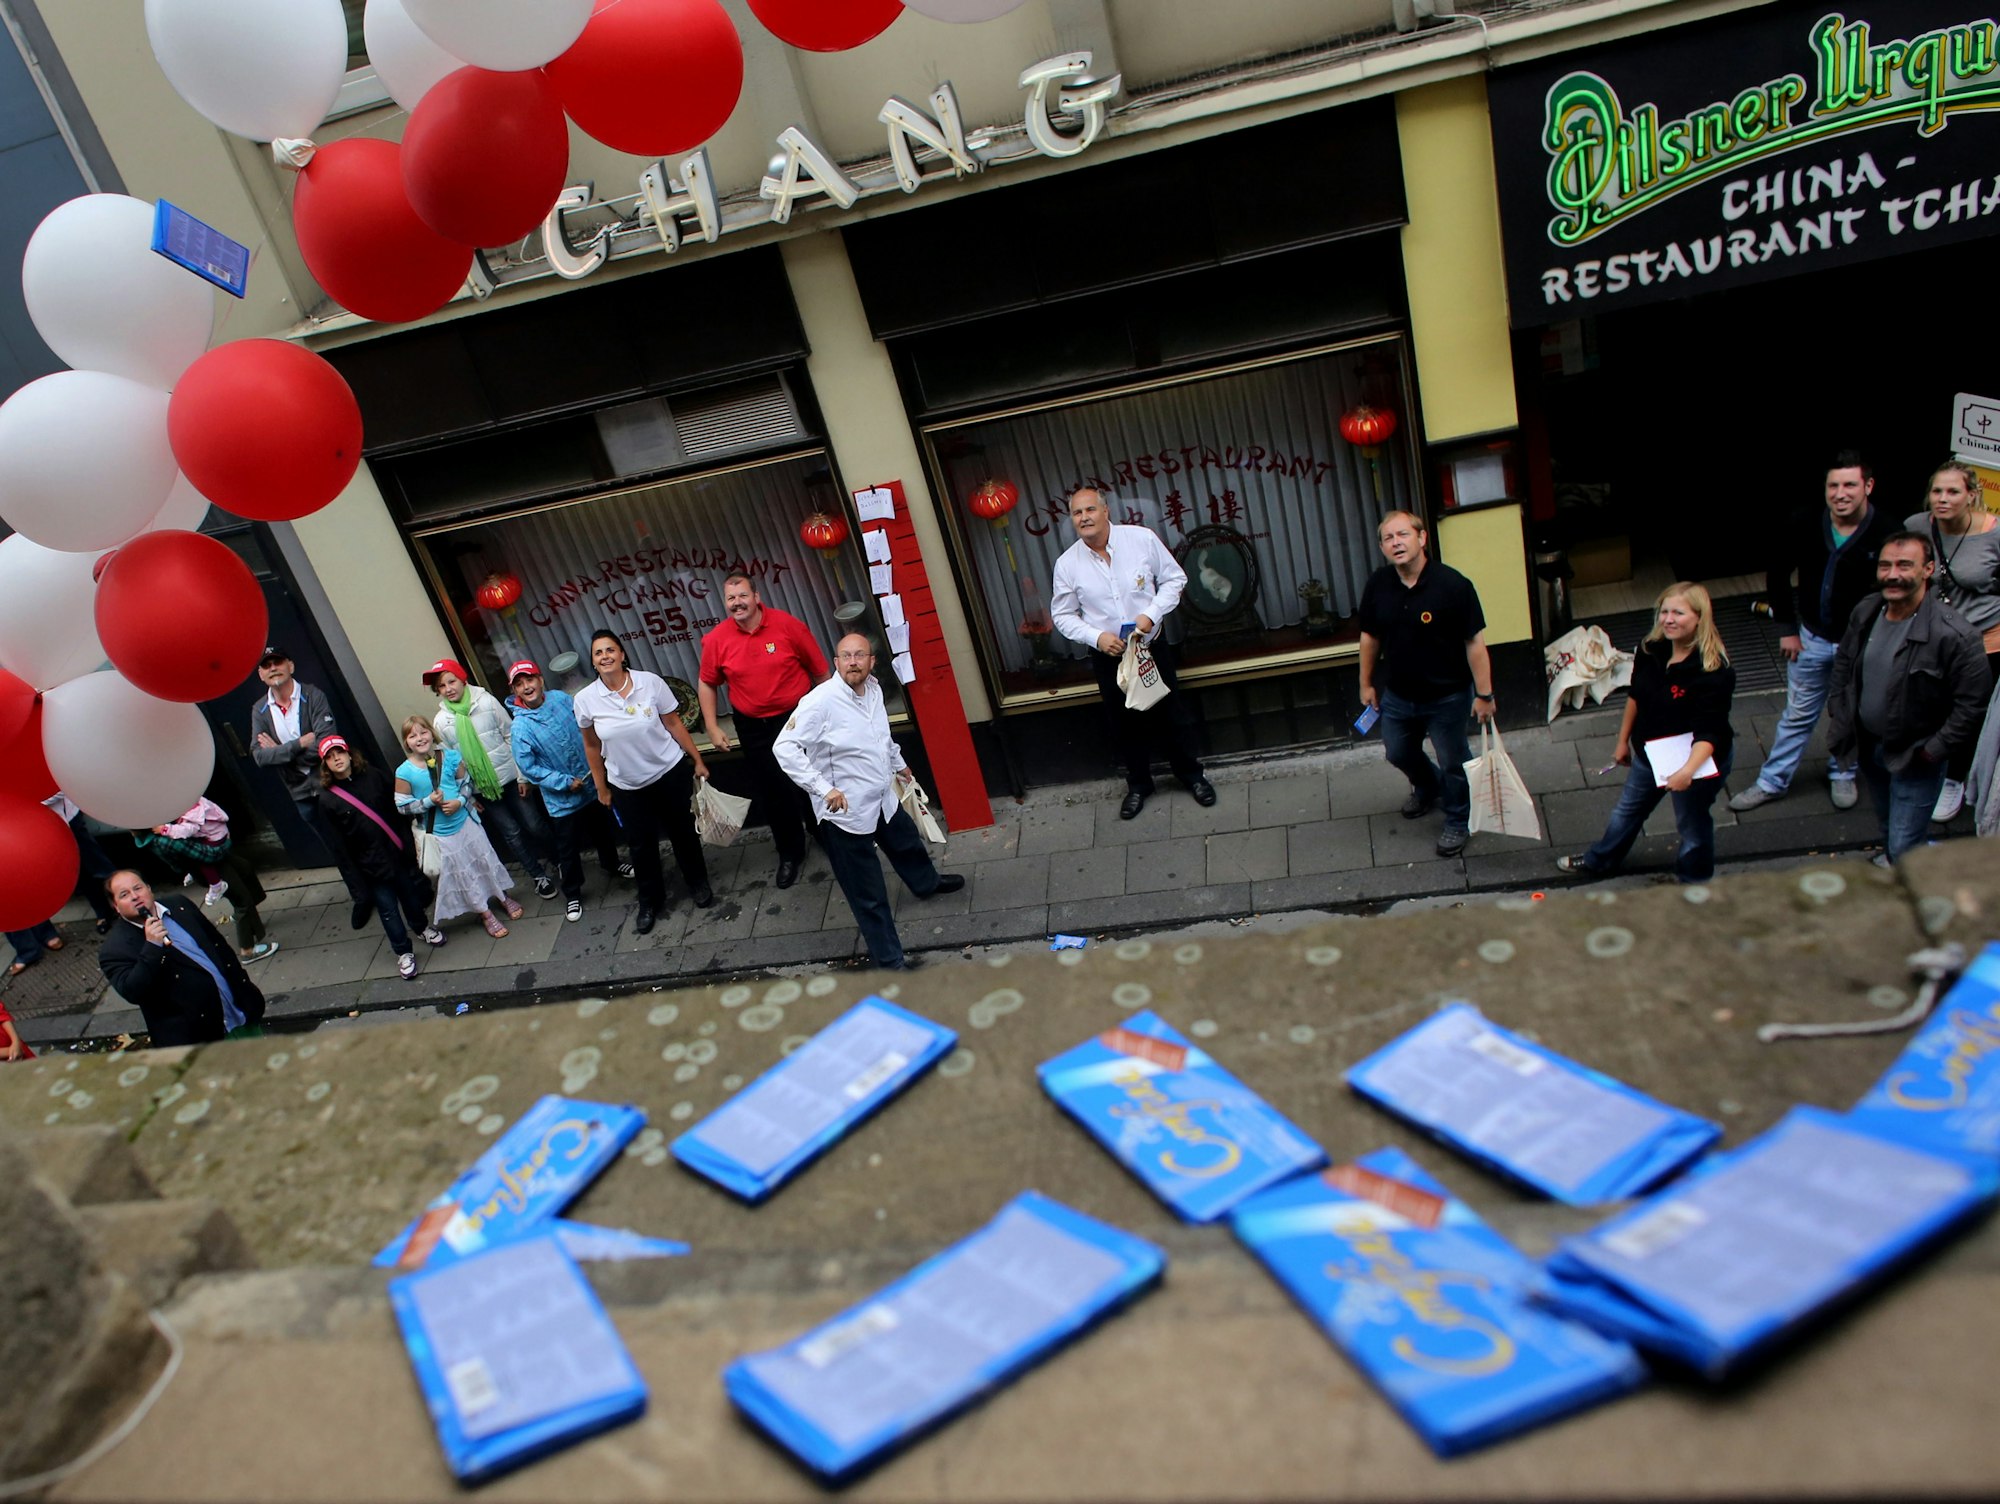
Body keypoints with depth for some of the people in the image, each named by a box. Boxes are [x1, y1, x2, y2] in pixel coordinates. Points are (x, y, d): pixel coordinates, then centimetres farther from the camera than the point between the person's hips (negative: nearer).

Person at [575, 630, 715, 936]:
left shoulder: (650, 682, -15)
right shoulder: (586, 699, -11)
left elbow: (674, 725, -6)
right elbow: (592, 745, 1)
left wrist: (697, 761, -1)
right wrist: (601, 788, 7)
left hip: (671, 772, -1)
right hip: (627, 785, 1)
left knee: (682, 830, 15)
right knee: (641, 845, 11)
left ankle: (697, 883, 39)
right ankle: (650, 901, 32)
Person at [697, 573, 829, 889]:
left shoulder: (788, 625, -14)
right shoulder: (716, 640, -8)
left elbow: (820, 671, -5)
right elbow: (707, 684, 5)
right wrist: (712, 727, 0)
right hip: (754, 727, 2)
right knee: (772, 793, 8)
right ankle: (790, 854, 27)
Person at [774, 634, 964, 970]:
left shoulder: (873, 689, 0)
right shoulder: (821, 702, -26)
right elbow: (785, 748, -27)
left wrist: (898, 763, 33)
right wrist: (823, 788, -31)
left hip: (883, 799, 9)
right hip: (846, 812, -9)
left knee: (908, 845, 36)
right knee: (870, 897, 1)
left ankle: (927, 883, 68)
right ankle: (890, 961, 16)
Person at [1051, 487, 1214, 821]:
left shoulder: (1141, 539, -11)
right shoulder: (1067, 564, -9)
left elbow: (1174, 578, -2)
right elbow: (1063, 615, 0)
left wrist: (1152, 614, -17)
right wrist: (1097, 637, -16)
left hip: (1152, 648, 0)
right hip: (1108, 658, 1)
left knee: (1173, 714, 12)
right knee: (1125, 725, 14)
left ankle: (1191, 774, 35)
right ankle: (1138, 784, 36)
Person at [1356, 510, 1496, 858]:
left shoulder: (1453, 585, -23)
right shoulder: (1377, 586, -9)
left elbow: (1475, 642, -18)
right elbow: (1370, 637, 5)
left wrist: (1484, 694, -16)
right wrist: (1366, 683, 11)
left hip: (1447, 696, -5)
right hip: (1398, 695, 5)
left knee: (1453, 763, 11)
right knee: (1398, 753, 24)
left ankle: (1457, 821, 36)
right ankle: (1427, 787, 56)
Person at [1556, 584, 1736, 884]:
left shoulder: (1714, 671, -31)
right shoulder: (1651, 651, -11)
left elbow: (1708, 733, -33)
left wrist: (1688, 770, -48)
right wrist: (1623, 740, 14)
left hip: (1697, 760, -6)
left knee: (1693, 826, 16)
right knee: (1627, 811, 27)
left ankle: (1694, 887, 40)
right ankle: (1599, 862, 51)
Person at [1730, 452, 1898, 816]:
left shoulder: (1887, 534, -21)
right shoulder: (1805, 525, -12)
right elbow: (1777, 574, 2)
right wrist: (1787, 628, 2)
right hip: (1811, 638, 2)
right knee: (1798, 715, 14)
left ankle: (1842, 775, 39)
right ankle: (1772, 782, 25)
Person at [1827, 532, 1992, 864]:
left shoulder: (1954, 636, -25)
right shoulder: (1865, 612, -6)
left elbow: (1971, 705, -19)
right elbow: (1843, 665, 11)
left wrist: (1932, 752, -18)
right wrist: (1838, 720, 6)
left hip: (1914, 759, -6)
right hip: (1868, 746, 6)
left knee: (1903, 849, -3)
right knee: (1887, 824, 27)